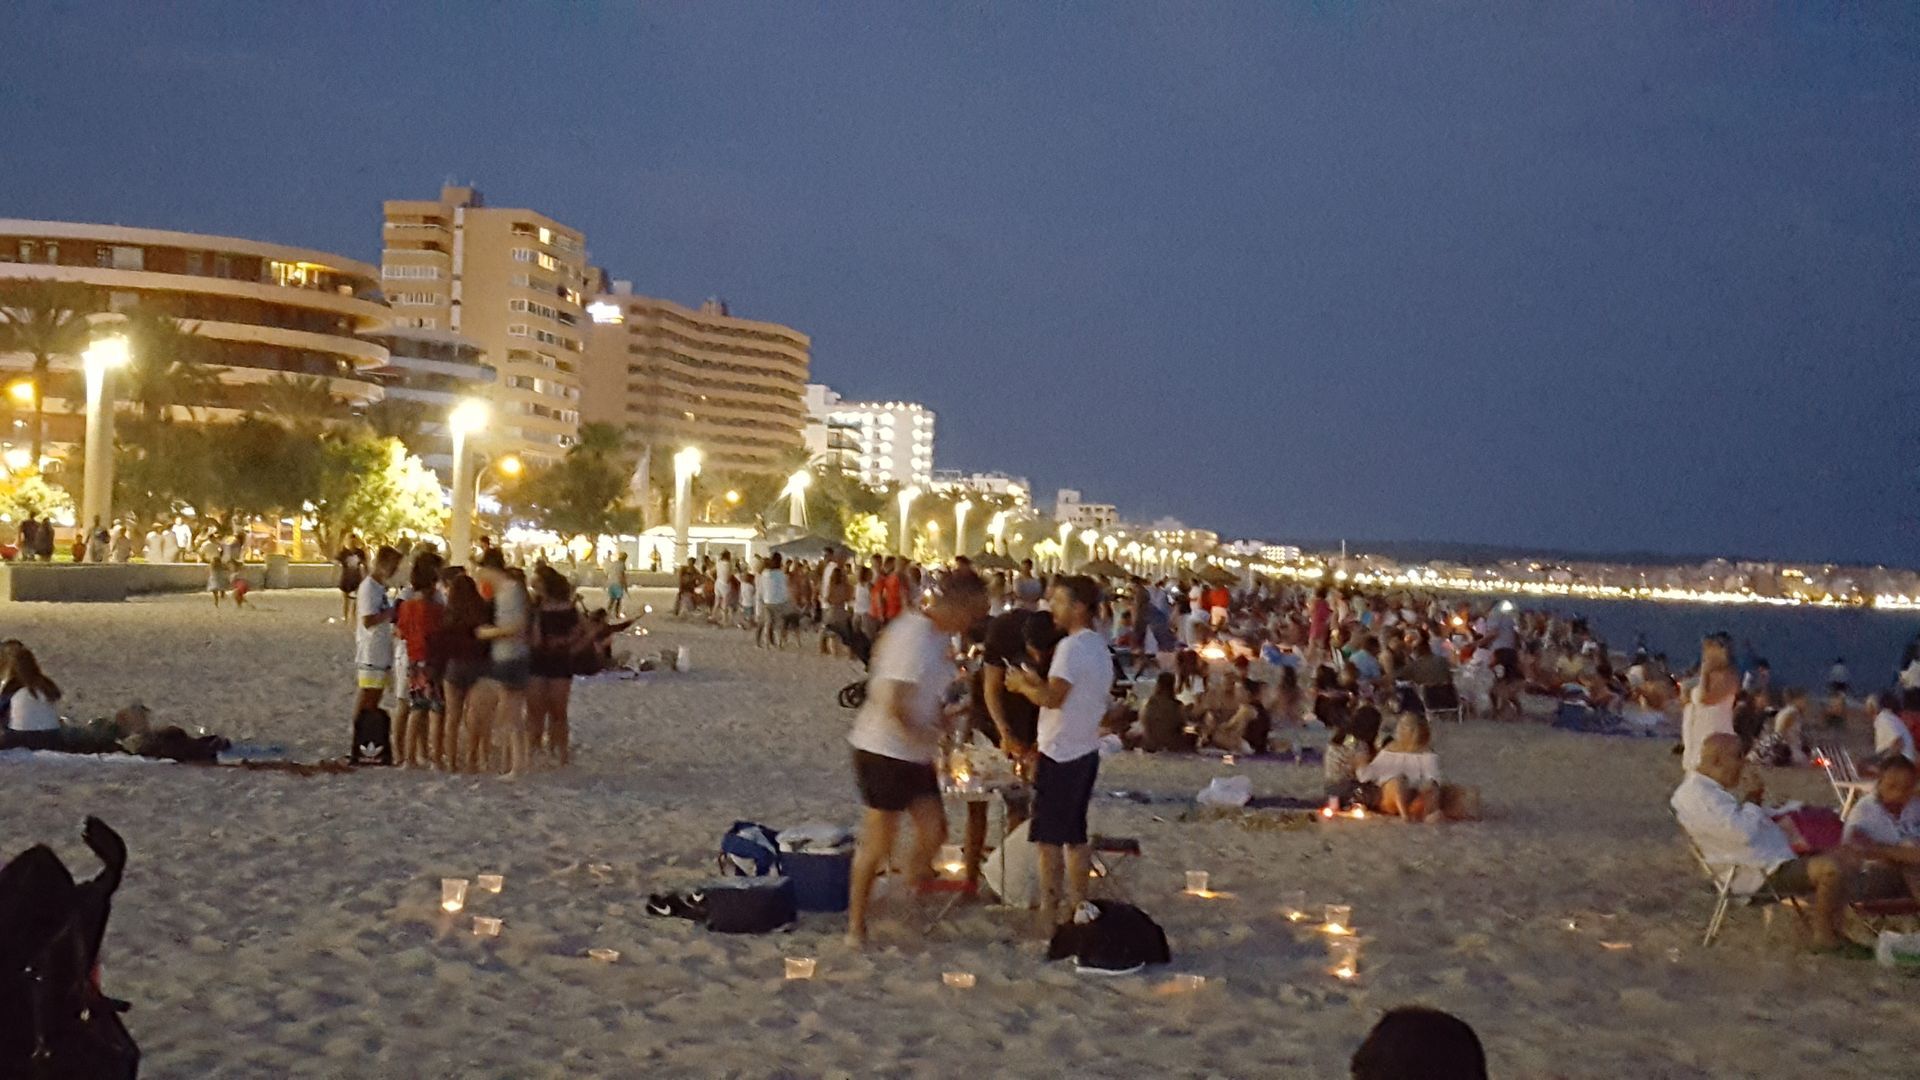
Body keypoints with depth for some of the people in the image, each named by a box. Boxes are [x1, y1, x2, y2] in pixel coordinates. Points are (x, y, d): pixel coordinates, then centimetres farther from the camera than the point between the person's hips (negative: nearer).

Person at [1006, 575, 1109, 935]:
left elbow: (1052, 698, -23)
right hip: (1086, 751, 9)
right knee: (1075, 834, 16)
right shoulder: (1100, 648, 13)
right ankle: (1077, 906, 21)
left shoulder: (1072, 646, -17)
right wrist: (1035, 680, 10)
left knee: (1049, 837, -3)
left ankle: (1048, 916, 0)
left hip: (1060, 754, -9)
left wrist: (1022, 685, -6)